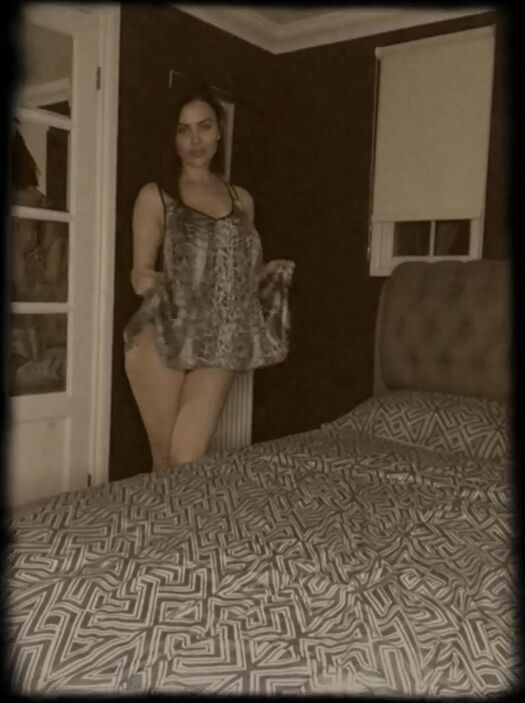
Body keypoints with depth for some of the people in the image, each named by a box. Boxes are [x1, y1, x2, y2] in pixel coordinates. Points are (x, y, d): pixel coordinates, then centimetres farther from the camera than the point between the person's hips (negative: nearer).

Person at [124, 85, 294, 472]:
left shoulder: (242, 199, 12)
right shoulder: (155, 196, 0)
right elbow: (139, 272, 0)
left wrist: (269, 272, 2)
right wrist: (146, 280, -22)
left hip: (219, 343, 3)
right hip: (163, 339, -2)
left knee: (189, 461, 1)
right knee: (165, 458, 5)